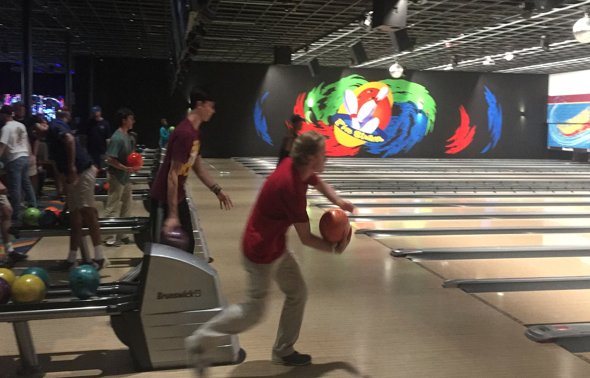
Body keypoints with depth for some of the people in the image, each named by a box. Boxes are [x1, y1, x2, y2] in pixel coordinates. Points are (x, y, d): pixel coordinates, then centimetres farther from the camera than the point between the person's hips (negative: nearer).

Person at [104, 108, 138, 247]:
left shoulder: (126, 135, 7)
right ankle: (109, 236, 9)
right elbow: (110, 160, -23)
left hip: (126, 177, 10)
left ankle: (122, 234, 24)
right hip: (117, 178, -10)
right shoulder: (117, 138, -20)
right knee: (112, 207, 0)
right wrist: (126, 168, -24)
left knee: (127, 204, 15)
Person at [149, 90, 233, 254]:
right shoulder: (185, 133, -25)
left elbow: (198, 167, 15)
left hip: (178, 196, 10)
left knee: (187, 243, 14)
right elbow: (173, 175, -26)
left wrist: (217, 190, 10)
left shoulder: (196, 131, 6)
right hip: (164, 198, -9)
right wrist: (172, 215, -27)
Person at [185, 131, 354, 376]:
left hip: (276, 245, 9)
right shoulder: (291, 188, -33)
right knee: (254, 312, 3)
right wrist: (335, 248, -7)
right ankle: (200, 342, 15)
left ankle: (283, 351, 29)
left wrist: (338, 201, -6)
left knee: (298, 294, 15)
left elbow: (320, 184, 14)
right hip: (262, 252, -9)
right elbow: (306, 238, -23)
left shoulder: (294, 165, -8)